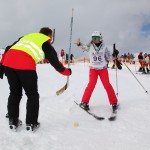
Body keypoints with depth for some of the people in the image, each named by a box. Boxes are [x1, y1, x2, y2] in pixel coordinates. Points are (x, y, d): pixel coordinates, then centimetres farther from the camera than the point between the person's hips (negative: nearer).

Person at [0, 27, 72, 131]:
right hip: (25, 65, -5)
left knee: (15, 93, 20)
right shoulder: (46, 43, 17)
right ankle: (31, 123, 16)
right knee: (32, 95, 13)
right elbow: (55, 62, 18)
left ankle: (13, 121, 24)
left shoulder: (27, 36, 32)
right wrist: (67, 72, 34)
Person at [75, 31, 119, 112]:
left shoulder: (104, 48, 0)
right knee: (91, 85, -12)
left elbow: (108, 58, 7)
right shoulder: (90, 46, -1)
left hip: (103, 69, 1)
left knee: (107, 85, -5)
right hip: (93, 69, -1)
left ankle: (114, 102, 6)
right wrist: (79, 43, -37)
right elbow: (84, 47, -19)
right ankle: (84, 102, 2)